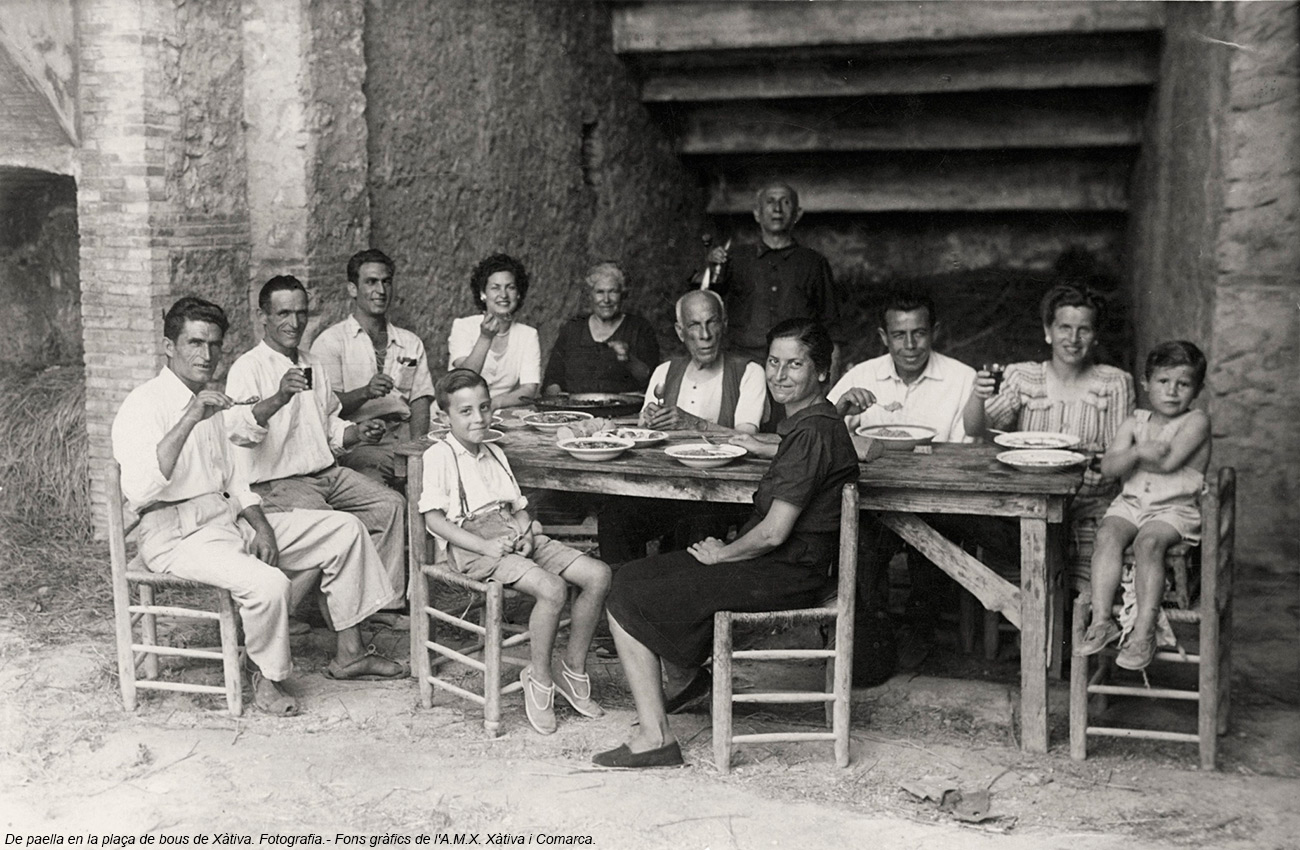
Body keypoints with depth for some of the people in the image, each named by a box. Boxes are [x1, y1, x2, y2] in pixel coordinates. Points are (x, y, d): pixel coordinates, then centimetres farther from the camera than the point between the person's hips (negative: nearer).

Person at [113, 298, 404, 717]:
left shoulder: (208, 405, 16)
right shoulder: (145, 404, -13)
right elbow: (139, 490, -30)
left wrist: (262, 525, 2)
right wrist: (189, 420, -34)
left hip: (227, 518, 9)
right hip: (177, 535, -9)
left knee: (344, 529, 4)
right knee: (268, 583, -34)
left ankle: (348, 654, 10)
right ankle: (269, 679, -5)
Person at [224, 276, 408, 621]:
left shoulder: (312, 365, 16)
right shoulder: (248, 368, -9)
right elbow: (237, 430, -29)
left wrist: (358, 433, 4)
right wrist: (278, 399, -45)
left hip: (326, 473, 8)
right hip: (276, 483, -8)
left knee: (391, 505, -4)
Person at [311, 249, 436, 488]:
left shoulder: (411, 343, 21)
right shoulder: (330, 341, 8)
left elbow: (420, 401, 9)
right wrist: (365, 392, -21)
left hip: (402, 434, 4)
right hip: (357, 439, -3)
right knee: (375, 466, -35)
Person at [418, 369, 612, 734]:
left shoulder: (494, 453, 23)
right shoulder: (439, 456, -2)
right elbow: (433, 518, -10)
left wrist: (525, 533, -1)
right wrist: (486, 546, -18)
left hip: (513, 536, 8)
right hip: (472, 544, -8)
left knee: (598, 575, -9)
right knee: (552, 588, -31)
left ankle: (573, 670, 2)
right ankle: (539, 679, -10)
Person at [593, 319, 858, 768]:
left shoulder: (812, 432, -22)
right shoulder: (814, 420, 8)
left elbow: (773, 533, -23)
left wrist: (722, 555, -7)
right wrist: (765, 448, 39)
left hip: (784, 574, -10)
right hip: (782, 565, 10)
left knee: (625, 603, -10)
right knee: (631, 577, 14)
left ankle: (655, 736, -1)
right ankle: (684, 677, 28)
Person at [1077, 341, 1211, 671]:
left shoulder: (1196, 421, -1)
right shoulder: (1134, 423, 13)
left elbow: (1169, 462, -16)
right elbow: (1108, 466, -1)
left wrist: (1131, 456, -5)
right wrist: (1139, 451, -18)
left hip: (1176, 509, -4)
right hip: (1130, 502, 4)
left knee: (1148, 542, -31)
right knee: (1108, 534, -25)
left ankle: (1144, 632, -29)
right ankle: (1101, 619, -25)